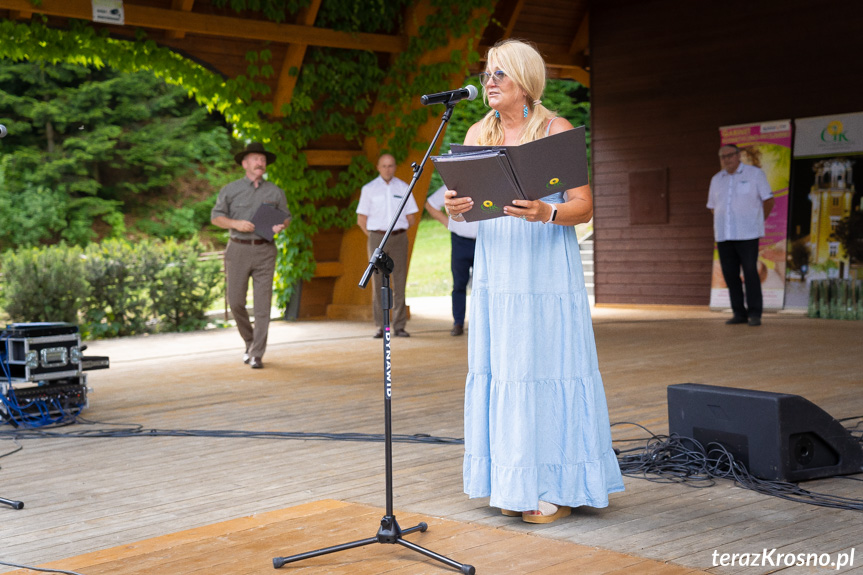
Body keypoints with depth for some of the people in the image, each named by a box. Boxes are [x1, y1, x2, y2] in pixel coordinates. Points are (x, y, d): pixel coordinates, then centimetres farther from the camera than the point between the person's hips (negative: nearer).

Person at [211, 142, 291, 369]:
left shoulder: (275, 192, 10)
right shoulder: (230, 190, 6)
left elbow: (286, 217, 16)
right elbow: (216, 217, 6)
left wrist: (281, 226, -7)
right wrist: (236, 224, -12)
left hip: (265, 250, 0)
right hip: (238, 249, 0)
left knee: (262, 304, -5)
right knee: (235, 301, 1)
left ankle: (257, 355, 0)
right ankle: (250, 341, 26)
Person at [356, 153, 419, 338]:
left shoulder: (403, 188, 8)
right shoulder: (369, 189, 5)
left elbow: (410, 218, 12)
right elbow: (361, 219, 6)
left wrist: (397, 231, 8)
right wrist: (374, 238, 3)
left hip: (399, 238, 1)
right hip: (376, 238, -1)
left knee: (399, 283, -3)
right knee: (379, 283, -1)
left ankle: (399, 326, 1)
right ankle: (381, 327, 3)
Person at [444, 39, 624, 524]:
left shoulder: (556, 130, -3)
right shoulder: (478, 134, 11)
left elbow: (585, 206, -8)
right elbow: (461, 205, 8)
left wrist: (547, 213, -27)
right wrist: (455, 207, -15)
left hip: (546, 270, -5)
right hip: (496, 270, 5)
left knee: (547, 367, -5)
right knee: (499, 368, 5)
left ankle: (556, 487, 4)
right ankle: (513, 483, 15)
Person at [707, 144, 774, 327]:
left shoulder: (755, 174, 1)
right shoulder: (716, 180, 13)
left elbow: (768, 200, 4)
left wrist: (757, 223, 8)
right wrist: (720, 226, 14)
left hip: (747, 235, -4)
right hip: (723, 236, 4)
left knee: (750, 273, -7)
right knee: (730, 275, 2)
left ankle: (755, 314, -1)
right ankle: (739, 313, 10)